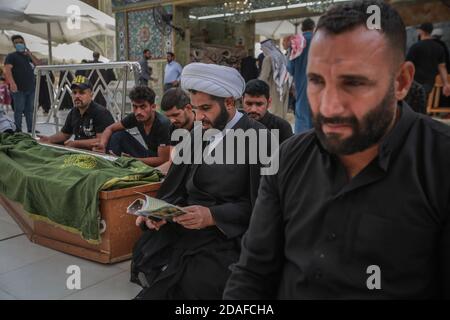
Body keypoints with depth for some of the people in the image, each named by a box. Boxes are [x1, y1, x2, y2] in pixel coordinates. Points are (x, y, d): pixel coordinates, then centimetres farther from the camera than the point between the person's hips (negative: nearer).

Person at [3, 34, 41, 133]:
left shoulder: (29, 56, 20)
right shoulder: (11, 56, 1)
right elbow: (7, 69, -12)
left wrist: (30, 54, 0)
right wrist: (12, 83, -27)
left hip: (31, 88, 6)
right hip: (19, 89, -5)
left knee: (30, 110, 9)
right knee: (19, 110, -4)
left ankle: (30, 129, 16)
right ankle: (18, 131, 0)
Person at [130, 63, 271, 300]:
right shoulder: (197, 135, 14)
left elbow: (259, 204, -11)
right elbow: (179, 188, 11)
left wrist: (212, 216, -20)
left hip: (226, 236, -5)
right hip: (183, 229, 6)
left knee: (191, 285, -25)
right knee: (144, 260, -14)